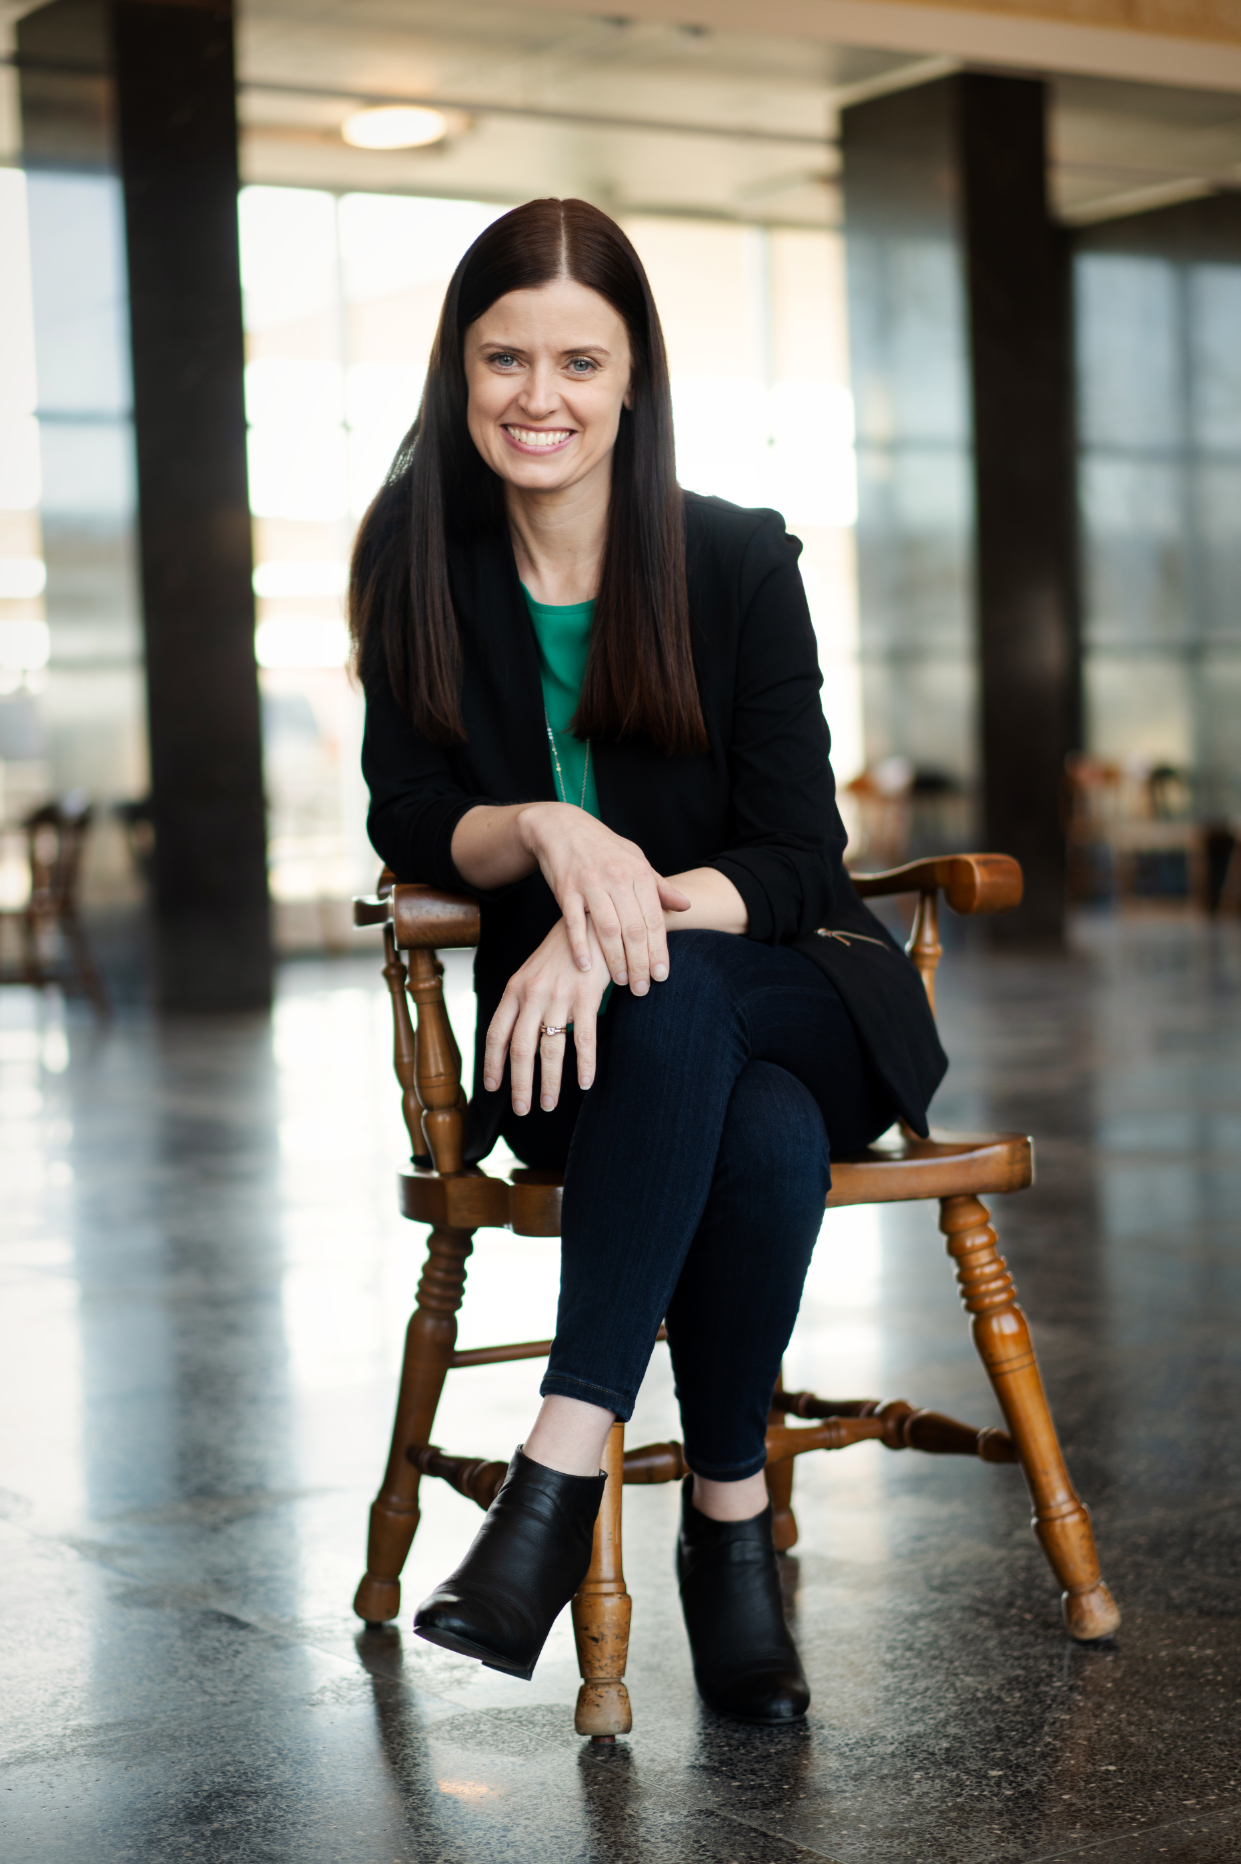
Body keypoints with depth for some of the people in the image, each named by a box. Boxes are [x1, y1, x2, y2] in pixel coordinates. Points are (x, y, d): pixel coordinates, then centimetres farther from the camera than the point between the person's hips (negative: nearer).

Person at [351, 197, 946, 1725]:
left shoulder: (737, 563, -7)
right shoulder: (417, 560, -1)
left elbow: (793, 858, -9)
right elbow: (408, 819, -1)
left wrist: (632, 915, -30)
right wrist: (544, 832, -24)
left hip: (790, 990, -1)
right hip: (566, 1030, 1)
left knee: (672, 1001, -38)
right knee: (763, 1137, -35)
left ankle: (561, 1473, -36)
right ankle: (733, 1517, -22)